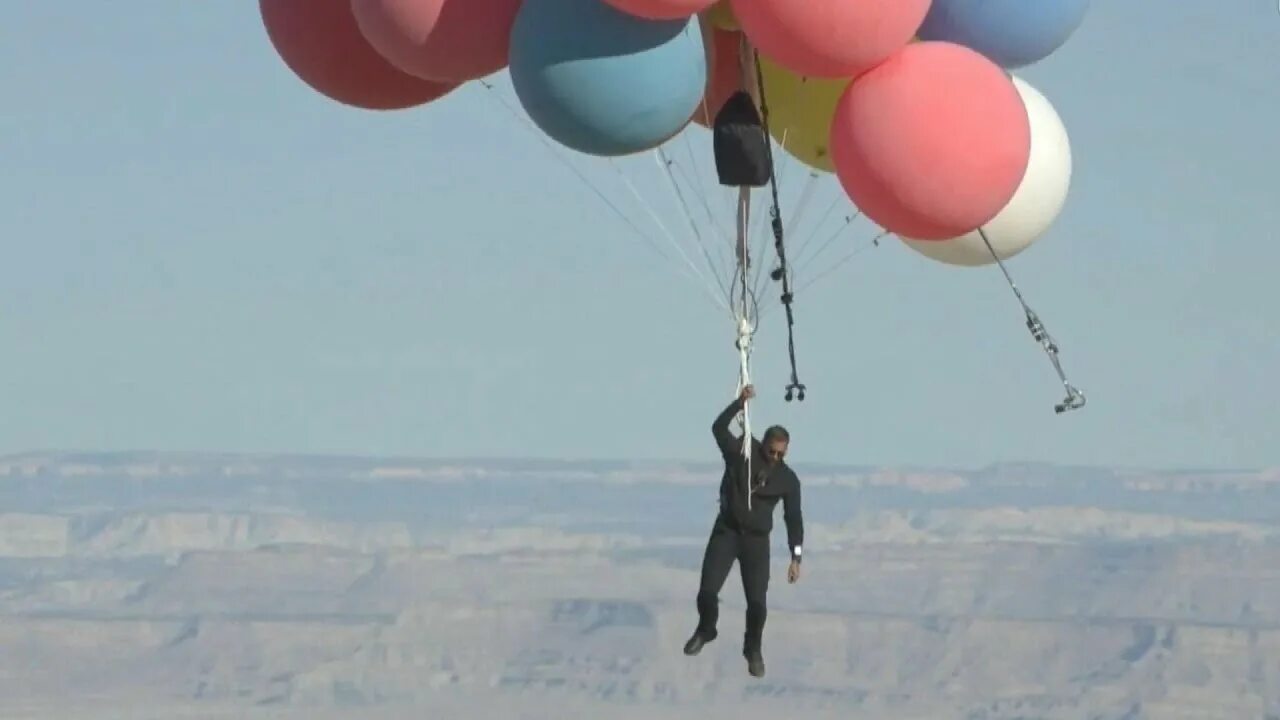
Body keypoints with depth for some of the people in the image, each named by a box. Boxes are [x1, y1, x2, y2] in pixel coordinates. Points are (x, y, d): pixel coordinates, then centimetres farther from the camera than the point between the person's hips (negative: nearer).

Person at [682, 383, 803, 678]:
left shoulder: (788, 480, -5)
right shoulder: (741, 454, -7)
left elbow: (794, 519, 0)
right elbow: (719, 428, -20)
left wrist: (796, 558, -4)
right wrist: (740, 403, -33)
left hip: (757, 540, 0)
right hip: (726, 531, 0)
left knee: (757, 601, -7)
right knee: (707, 591, -8)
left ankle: (753, 649, 18)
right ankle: (705, 631, 24)